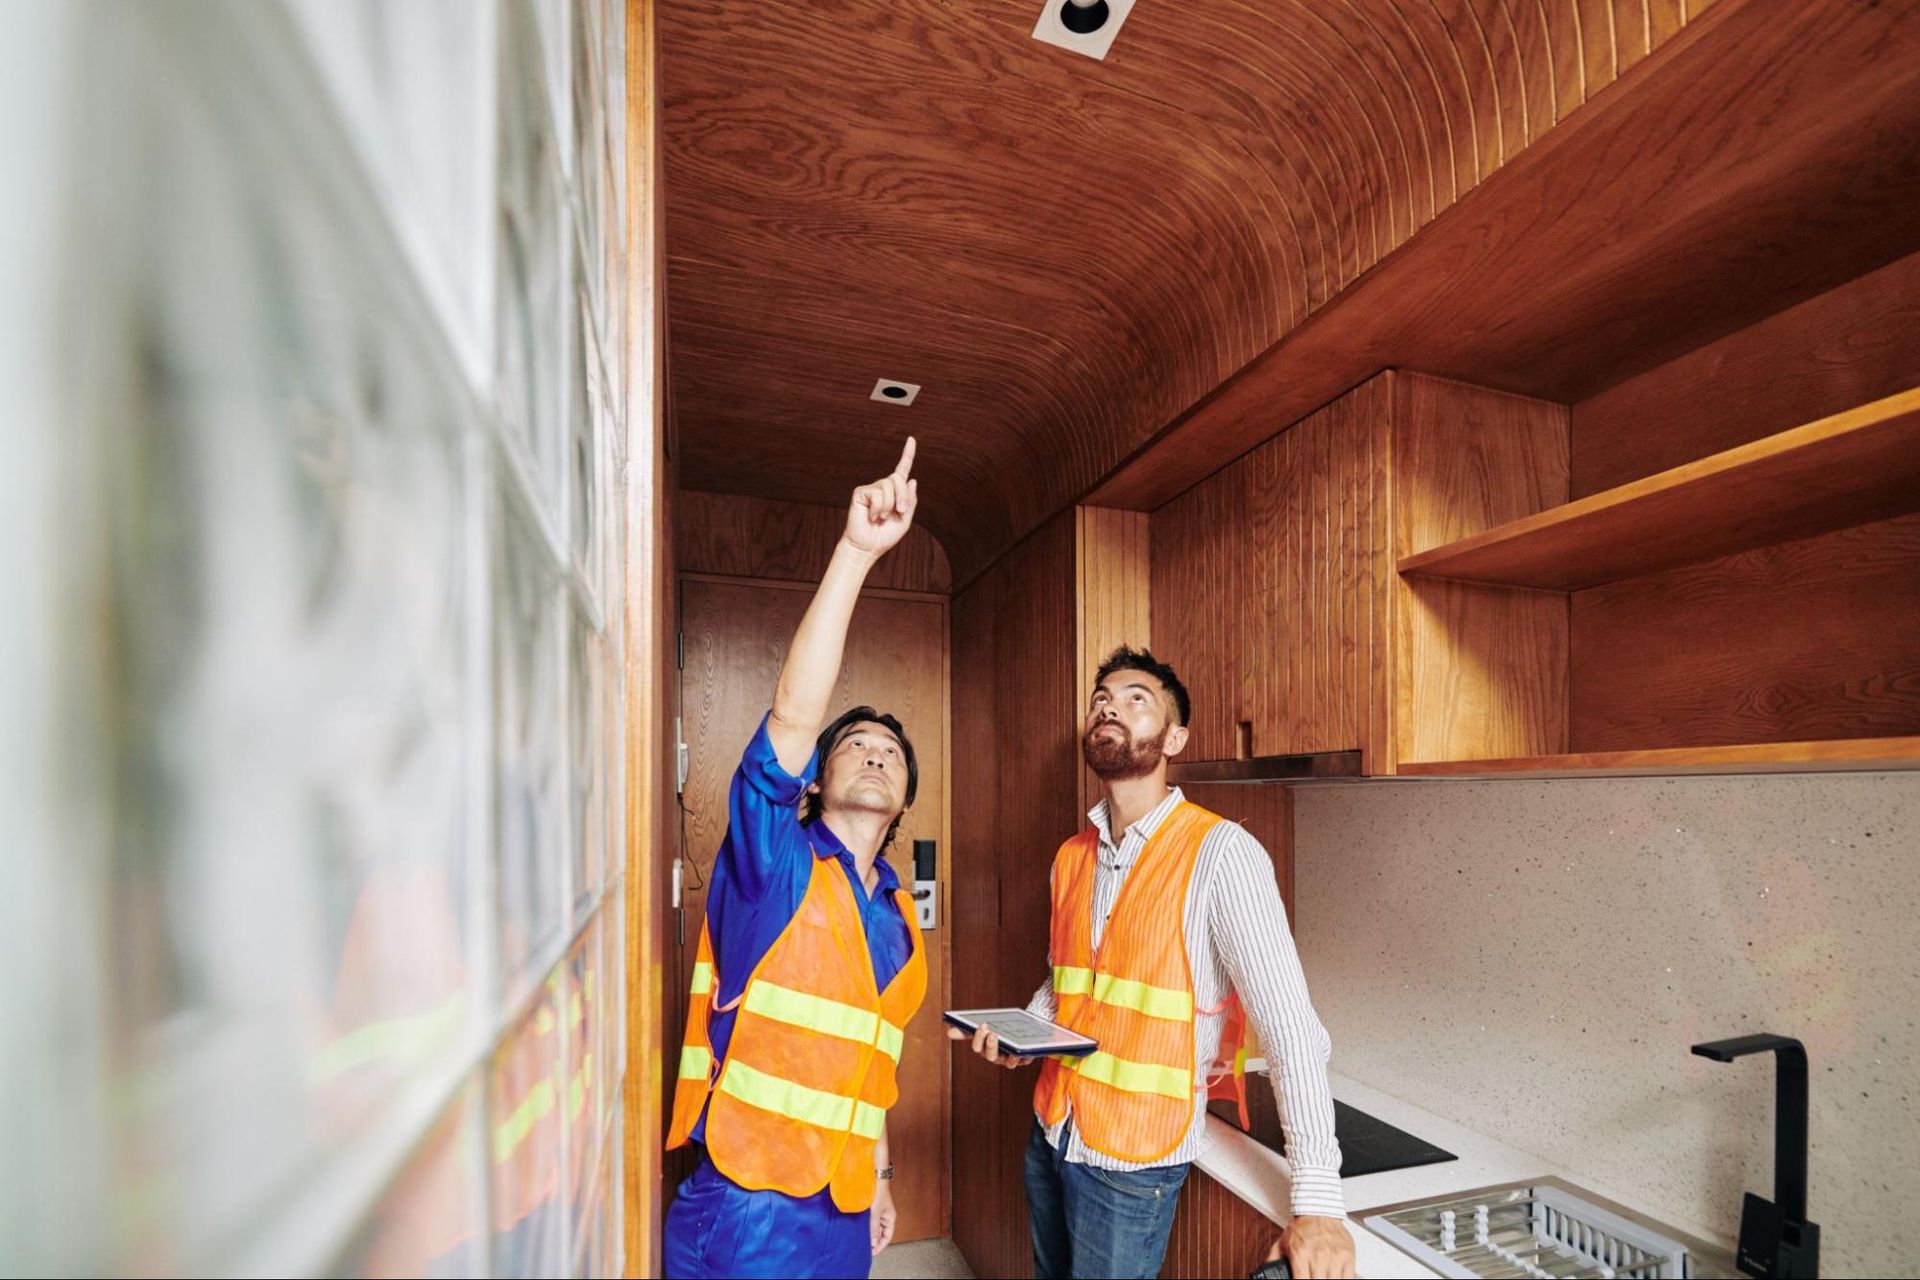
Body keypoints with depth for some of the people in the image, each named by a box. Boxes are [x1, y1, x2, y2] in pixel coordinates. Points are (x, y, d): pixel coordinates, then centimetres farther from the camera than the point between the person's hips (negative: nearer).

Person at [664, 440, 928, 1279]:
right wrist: (856, 552, -33)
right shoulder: (774, 862, -11)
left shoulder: (895, 915, 8)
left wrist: (879, 1176, 19)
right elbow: (791, 715, -26)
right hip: (747, 1209, -6)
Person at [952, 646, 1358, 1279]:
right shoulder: (1072, 857, 1)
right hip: (1050, 1131, 6)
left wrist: (1317, 1202, -27)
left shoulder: (1219, 853, -19)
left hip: (1133, 1157, -6)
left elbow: (1288, 1024, -23)